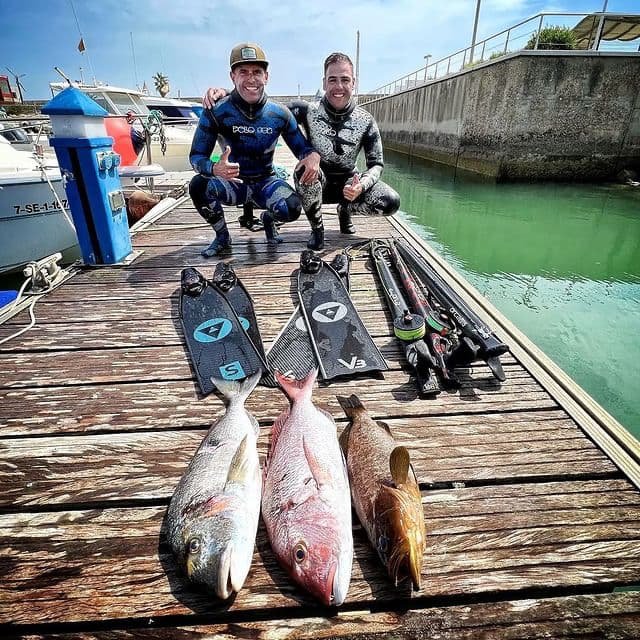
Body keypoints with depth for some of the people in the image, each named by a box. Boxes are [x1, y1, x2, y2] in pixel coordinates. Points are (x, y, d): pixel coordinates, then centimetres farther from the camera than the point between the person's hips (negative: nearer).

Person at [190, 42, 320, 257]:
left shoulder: (280, 113, -8)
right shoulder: (215, 112, -13)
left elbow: (303, 148, 1)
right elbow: (196, 156, -14)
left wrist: (313, 155, -26)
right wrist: (215, 169, -40)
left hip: (266, 181, 1)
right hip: (232, 182, 0)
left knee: (292, 209, -30)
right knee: (198, 185, -31)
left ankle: (269, 219, 12)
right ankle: (222, 237, -1)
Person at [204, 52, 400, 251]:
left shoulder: (366, 121, -8)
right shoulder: (308, 111, -12)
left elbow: (376, 164, -6)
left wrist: (361, 185, -28)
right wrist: (225, 93, -25)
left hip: (347, 183, 2)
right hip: (314, 184, -1)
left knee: (391, 203, -23)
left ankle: (345, 210, 9)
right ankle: (316, 228, -13)